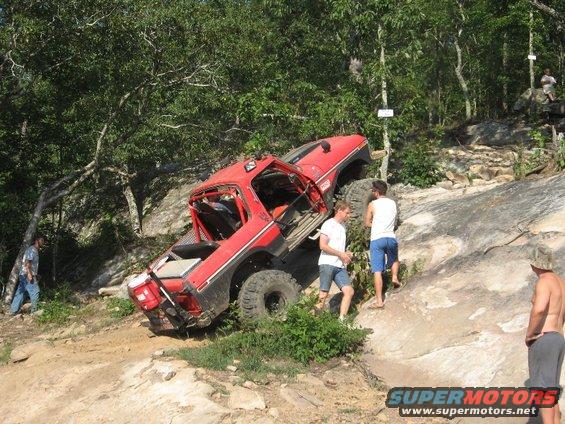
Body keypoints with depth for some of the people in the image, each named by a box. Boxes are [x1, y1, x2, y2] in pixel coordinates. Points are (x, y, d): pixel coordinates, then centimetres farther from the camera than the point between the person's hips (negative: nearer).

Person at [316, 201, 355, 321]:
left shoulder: (342, 227, 22)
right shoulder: (329, 224, -2)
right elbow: (323, 246, -11)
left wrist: (347, 254, 9)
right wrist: (341, 254, -10)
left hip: (340, 266, 7)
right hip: (327, 264, -7)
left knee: (349, 291, -6)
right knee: (323, 294, -10)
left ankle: (341, 320, -5)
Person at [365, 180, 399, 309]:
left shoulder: (373, 204, 1)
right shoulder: (393, 203, 12)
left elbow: (367, 223, 6)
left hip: (376, 239, -3)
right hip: (391, 237, 3)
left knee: (377, 271, -3)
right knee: (394, 259, 33)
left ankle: (379, 301, -7)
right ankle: (395, 276, 8)